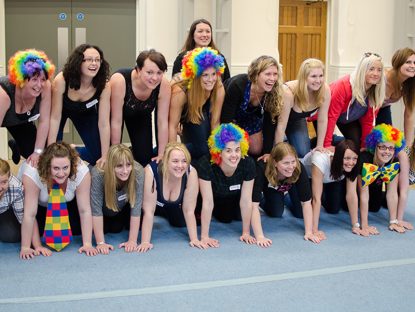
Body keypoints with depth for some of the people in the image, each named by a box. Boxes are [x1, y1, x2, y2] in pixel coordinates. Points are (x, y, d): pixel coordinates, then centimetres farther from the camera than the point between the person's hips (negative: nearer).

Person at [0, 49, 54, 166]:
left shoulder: (45, 87, -33)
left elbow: (44, 121, -23)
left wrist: (38, 152, -20)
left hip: (21, 119, 4)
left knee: (32, 152, -1)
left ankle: (15, 145, 33)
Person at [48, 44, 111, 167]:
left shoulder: (104, 86, -32)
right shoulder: (61, 80, -36)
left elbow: (103, 124, -26)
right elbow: (55, 118, -27)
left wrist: (105, 157, -25)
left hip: (85, 113, 2)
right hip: (61, 111, -2)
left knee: (98, 154, -3)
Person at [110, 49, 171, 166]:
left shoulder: (164, 85, -33)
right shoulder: (119, 80, -40)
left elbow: (163, 122, -22)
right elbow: (116, 122, -31)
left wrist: (161, 156, -19)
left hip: (142, 114, 3)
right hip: (115, 111, -2)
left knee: (145, 157, -3)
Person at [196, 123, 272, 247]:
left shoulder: (248, 164, -31)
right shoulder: (206, 164, -39)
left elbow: (246, 200, -24)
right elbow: (208, 201, -35)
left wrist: (246, 233, -19)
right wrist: (204, 237, -32)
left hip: (233, 198, 2)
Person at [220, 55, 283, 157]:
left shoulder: (274, 92, -28)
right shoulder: (237, 85, -40)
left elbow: (269, 122, -19)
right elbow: (226, 119, -34)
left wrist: (268, 152, -22)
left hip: (252, 117, 4)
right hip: (230, 117, -4)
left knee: (256, 150, 0)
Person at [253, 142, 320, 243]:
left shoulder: (299, 169, -39)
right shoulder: (262, 169, -44)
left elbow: (306, 203, -31)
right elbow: (254, 206, -44)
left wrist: (309, 232, -35)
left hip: (291, 184, 1)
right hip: (270, 188, -1)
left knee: (300, 213, -9)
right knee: (276, 213, -15)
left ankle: (287, 201, 22)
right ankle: (264, 203, 16)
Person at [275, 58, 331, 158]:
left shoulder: (325, 89, -28)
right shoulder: (289, 92, -40)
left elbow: (322, 120, -17)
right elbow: (281, 125, -32)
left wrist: (319, 147, -13)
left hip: (297, 120, 3)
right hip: (276, 119, -3)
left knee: (303, 153, -12)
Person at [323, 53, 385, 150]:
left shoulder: (376, 91, -18)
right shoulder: (343, 86, -38)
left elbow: (368, 120, -8)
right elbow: (331, 116, -35)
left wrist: (365, 146, -9)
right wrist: (327, 145, -35)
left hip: (349, 119, 6)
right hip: (325, 114, -5)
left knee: (356, 144, -11)